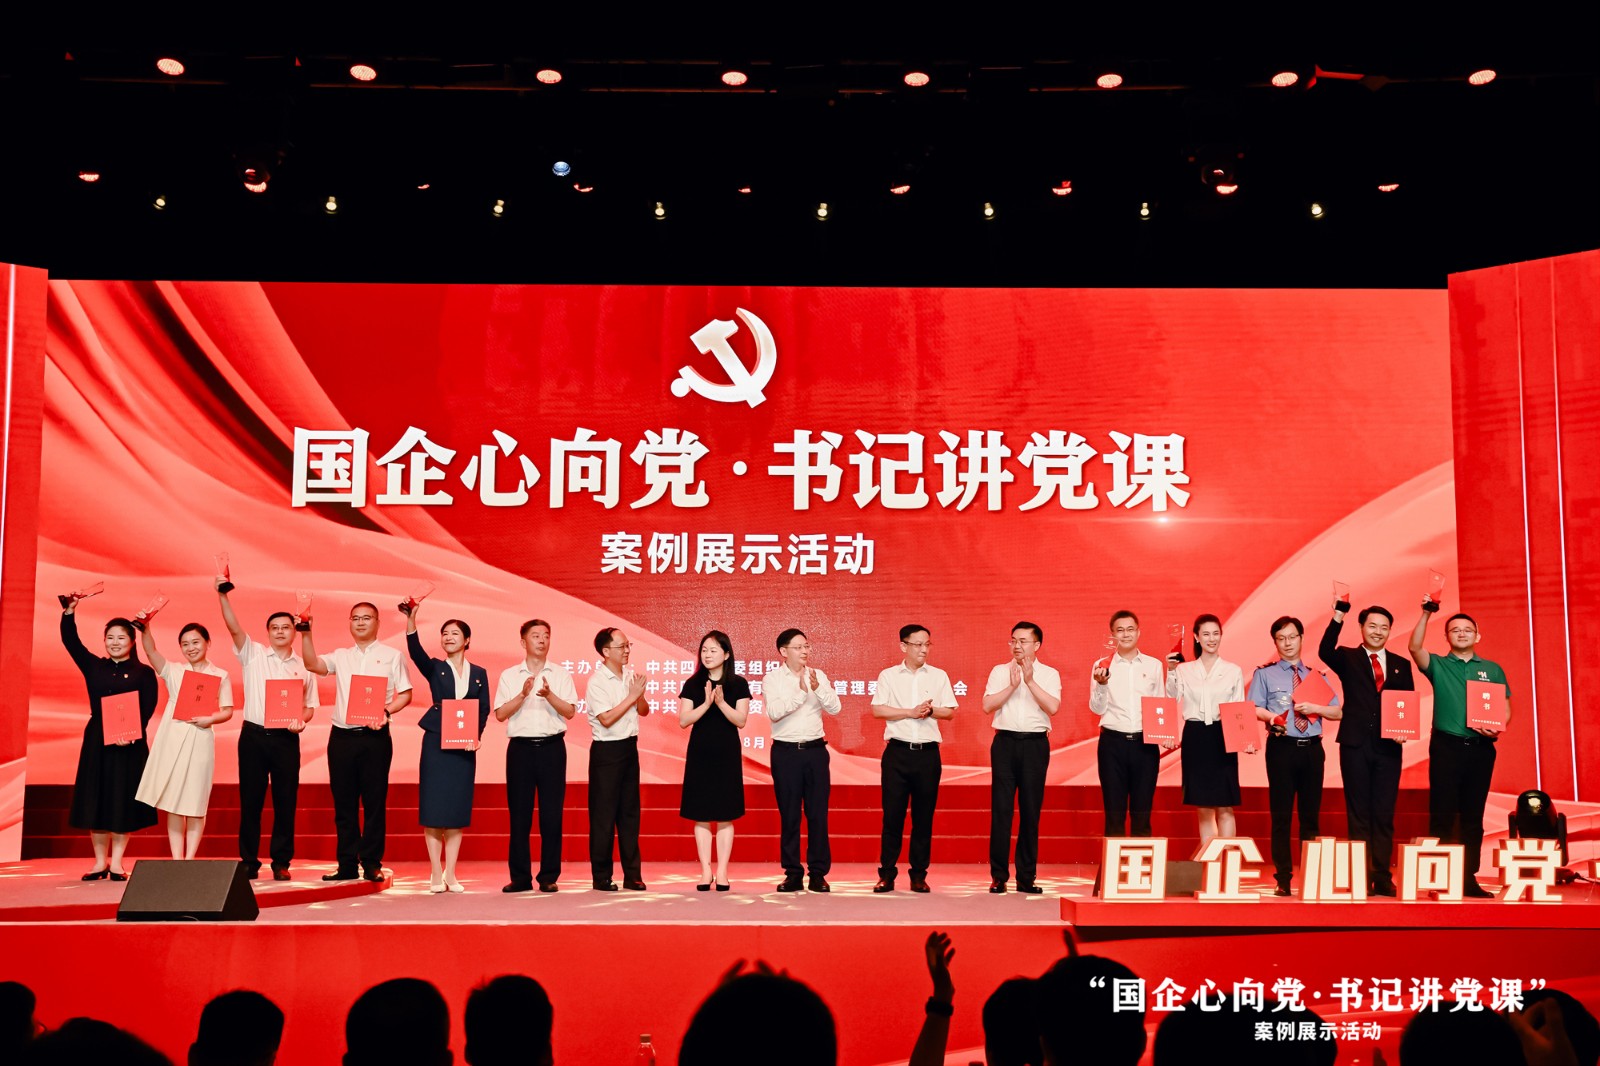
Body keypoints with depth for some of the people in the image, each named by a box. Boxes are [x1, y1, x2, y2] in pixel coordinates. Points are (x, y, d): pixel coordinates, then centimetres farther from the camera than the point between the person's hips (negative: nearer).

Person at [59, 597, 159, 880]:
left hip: (130, 743, -3)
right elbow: (70, 641, 1)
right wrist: (69, 611, -13)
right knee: (95, 798, 3)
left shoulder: (144, 673, 1)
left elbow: (148, 709, -8)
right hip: (97, 740, 3)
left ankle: (116, 863, 6)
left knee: (123, 800, -1)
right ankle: (100, 862, 11)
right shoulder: (94, 666, 9)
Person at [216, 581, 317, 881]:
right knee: (250, 800, 3)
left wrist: (301, 720, -9)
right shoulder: (253, 654, 6)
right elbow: (234, 627, -7)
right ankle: (249, 862, 11)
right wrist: (223, 595, -19)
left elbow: (310, 705, 12)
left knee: (285, 801, 2)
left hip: (286, 739, 1)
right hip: (254, 735, -1)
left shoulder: (303, 667, 10)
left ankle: (281, 862, 11)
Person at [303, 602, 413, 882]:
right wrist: (306, 634, -16)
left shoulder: (391, 656, 7)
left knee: (374, 801, -2)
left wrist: (386, 711, -15)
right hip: (342, 736, 3)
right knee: (343, 802, 5)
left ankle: (372, 863, 4)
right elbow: (312, 664, -3)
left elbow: (405, 694, 3)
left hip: (375, 736, -3)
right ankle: (347, 864, 11)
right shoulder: (340, 657, 14)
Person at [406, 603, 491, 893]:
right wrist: (411, 619, -29)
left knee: (457, 810, 3)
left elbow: (484, 710, 6)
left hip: (465, 747, 2)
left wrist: (476, 736, -11)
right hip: (436, 743, -2)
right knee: (433, 808, -3)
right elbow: (415, 651, -15)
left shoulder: (479, 673, 10)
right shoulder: (435, 668, 5)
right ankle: (436, 874, 4)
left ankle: (450, 874, 10)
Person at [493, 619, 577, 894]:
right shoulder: (509, 675, 9)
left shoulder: (561, 674, 8)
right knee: (519, 814, 2)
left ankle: (549, 876, 6)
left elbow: (570, 712, 0)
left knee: (551, 814, -1)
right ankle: (520, 876, 9)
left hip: (551, 747, 0)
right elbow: (500, 714, 0)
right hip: (520, 747, 0)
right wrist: (523, 694, -13)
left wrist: (549, 695, -16)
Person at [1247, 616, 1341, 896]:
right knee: (1281, 815, -2)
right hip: (1282, 747, -3)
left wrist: (1315, 708, -9)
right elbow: (1253, 708, -3)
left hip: (1312, 748, 3)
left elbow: (1338, 712, 10)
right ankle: (1283, 878, 2)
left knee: (1310, 814, 6)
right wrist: (1272, 717, -23)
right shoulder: (1265, 673, 7)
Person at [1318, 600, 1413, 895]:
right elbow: (1324, 651, -18)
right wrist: (1340, 613, -27)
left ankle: (1382, 878, 10)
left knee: (1384, 815, 4)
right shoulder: (1347, 658, 5)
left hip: (1388, 747, 2)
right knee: (1358, 814, 2)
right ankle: (1361, 878, 5)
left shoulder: (1401, 665, 14)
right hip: (1356, 745, -2)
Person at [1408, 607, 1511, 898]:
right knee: (1442, 814, -3)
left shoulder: (1492, 669, 13)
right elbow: (1415, 647, -13)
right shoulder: (1438, 665, 6)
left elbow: (1505, 708, 12)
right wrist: (1427, 612, -23)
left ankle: (1469, 878, 11)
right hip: (1446, 746, -2)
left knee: (1473, 816, 6)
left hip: (1481, 747, 3)